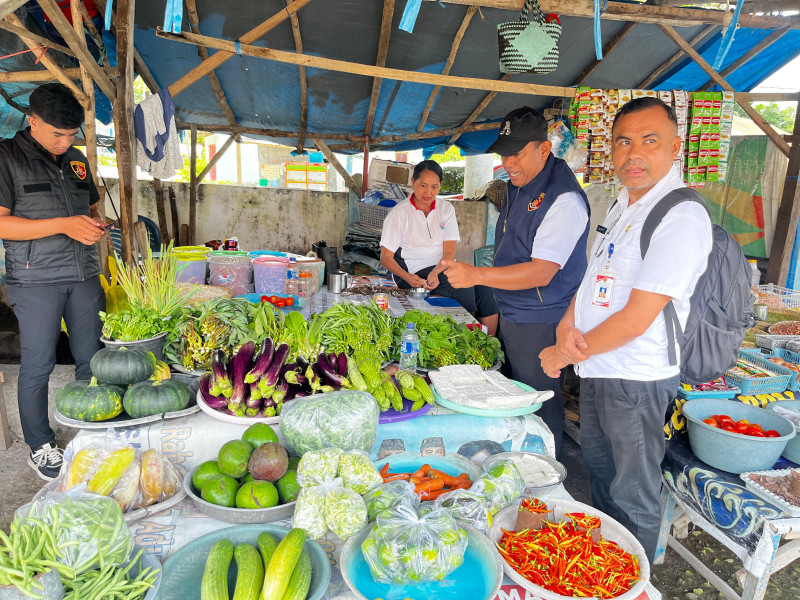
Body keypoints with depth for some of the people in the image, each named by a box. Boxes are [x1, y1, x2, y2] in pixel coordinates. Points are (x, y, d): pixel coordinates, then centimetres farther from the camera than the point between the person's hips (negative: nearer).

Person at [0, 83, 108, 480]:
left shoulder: (76, 160, 13)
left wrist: (95, 225, 2)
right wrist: (64, 225, -19)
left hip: (84, 275, 5)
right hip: (36, 280, -5)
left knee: (91, 358, 9)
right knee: (38, 365, 2)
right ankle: (40, 447, 17)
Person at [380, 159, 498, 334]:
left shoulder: (446, 209, 9)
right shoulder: (399, 213, -1)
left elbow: (449, 252, -1)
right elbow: (386, 257, -5)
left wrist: (435, 272, -22)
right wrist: (407, 277, -24)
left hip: (443, 267, 4)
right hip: (415, 272, -4)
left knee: (485, 294, -22)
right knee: (466, 292, -29)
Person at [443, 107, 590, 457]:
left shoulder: (563, 199, -21)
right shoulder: (517, 186, 10)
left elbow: (542, 272, -28)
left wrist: (478, 275, -37)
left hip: (539, 324, -9)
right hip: (510, 316, 10)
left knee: (538, 408, 3)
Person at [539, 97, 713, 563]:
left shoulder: (682, 217, -20)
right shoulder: (622, 205, 9)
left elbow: (636, 318, -24)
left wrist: (562, 355, -14)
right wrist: (568, 323, -5)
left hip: (636, 380, -9)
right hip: (597, 369, 9)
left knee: (632, 498, 9)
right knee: (599, 470, 25)